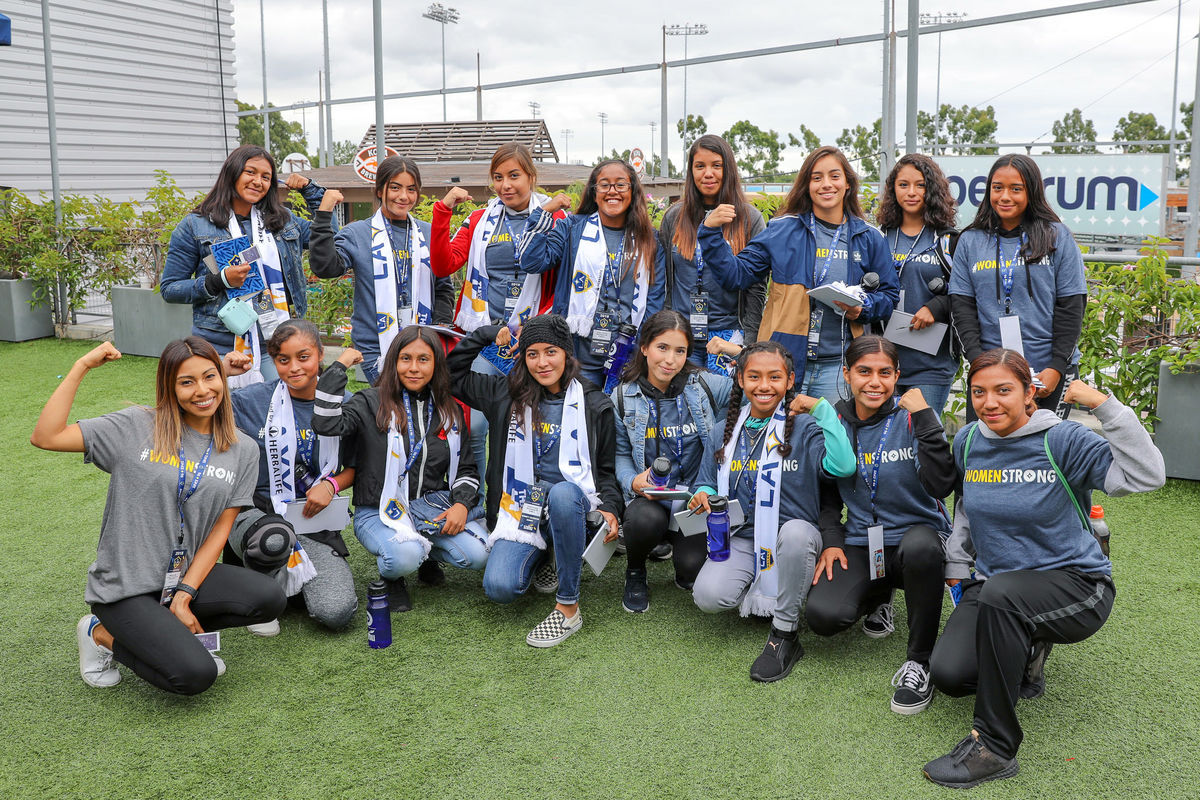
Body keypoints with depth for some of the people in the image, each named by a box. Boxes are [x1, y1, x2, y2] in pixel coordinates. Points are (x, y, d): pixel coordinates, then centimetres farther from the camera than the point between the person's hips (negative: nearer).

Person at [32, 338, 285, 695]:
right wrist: (81, 367, -16)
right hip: (124, 586, -4)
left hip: (186, 574, 4)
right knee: (196, 675, -21)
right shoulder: (136, 428, -7)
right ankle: (101, 633, 7)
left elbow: (220, 529, -1)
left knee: (270, 598, -20)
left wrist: (184, 595, -10)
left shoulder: (242, 451, 1)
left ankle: (170, 634, 2)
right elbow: (45, 437, -15)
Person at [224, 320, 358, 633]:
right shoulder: (255, 400, -2)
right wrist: (219, 373, -13)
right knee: (275, 540, -41)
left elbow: (354, 467, 11)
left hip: (314, 522, 2)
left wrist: (331, 485, -8)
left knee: (337, 612, -20)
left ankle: (288, 579, 16)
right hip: (258, 513, -1)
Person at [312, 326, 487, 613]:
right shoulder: (371, 403, -3)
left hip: (432, 504, 4)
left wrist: (462, 504, -6)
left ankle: (428, 554, 14)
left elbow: (466, 468, 14)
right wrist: (339, 366, -17)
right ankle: (391, 577, 6)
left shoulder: (450, 411, 10)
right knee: (405, 557, -35)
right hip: (380, 511, -4)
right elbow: (327, 424, -22)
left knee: (478, 554, -21)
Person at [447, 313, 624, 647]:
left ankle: (568, 609, -27)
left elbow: (606, 468, 12)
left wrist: (610, 507, -6)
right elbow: (453, 372, 14)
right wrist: (489, 334, 4)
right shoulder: (506, 394, 9)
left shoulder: (594, 406, 6)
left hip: (571, 500, -1)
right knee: (499, 587, -24)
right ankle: (543, 557, 15)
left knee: (562, 494, -41)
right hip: (522, 507, 2)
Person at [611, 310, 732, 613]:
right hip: (650, 498, 1)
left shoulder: (703, 386, -4)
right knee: (647, 519, -36)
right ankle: (635, 571, 1)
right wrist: (634, 482, -17)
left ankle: (679, 544, 19)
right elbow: (620, 454, 2)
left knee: (693, 569, -23)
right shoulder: (624, 398, 0)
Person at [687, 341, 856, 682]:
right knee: (708, 596, -27)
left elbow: (843, 466, -23)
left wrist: (823, 409, -23)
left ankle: (785, 635, -19)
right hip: (742, 539, 2)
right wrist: (703, 496, -8)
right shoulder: (723, 435, 7)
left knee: (795, 532, -40)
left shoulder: (803, 427, -5)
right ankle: (766, 601, 6)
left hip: (792, 538, -2)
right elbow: (707, 483, 16)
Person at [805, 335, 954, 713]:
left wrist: (924, 418, -25)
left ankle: (918, 661, -20)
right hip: (860, 544, 3)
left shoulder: (912, 417, -8)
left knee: (921, 548, -41)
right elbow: (827, 492, 14)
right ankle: (877, 596, 17)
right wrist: (831, 540, -1)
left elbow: (941, 486, -23)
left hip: (916, 532, -3)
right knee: (822, 616, -23)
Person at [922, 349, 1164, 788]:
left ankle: (993, 746, -27)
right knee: (948, 674, -19)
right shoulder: (968, 441, 3)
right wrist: (957, 564, 15)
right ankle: (1026, 653, 16)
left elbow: (1147, 476, -23)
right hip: (994, 585, 5)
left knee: (1001, 593, -40)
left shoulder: (1063, 440, -12)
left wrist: (1104, 404, -27)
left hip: (1076, 584, -5)